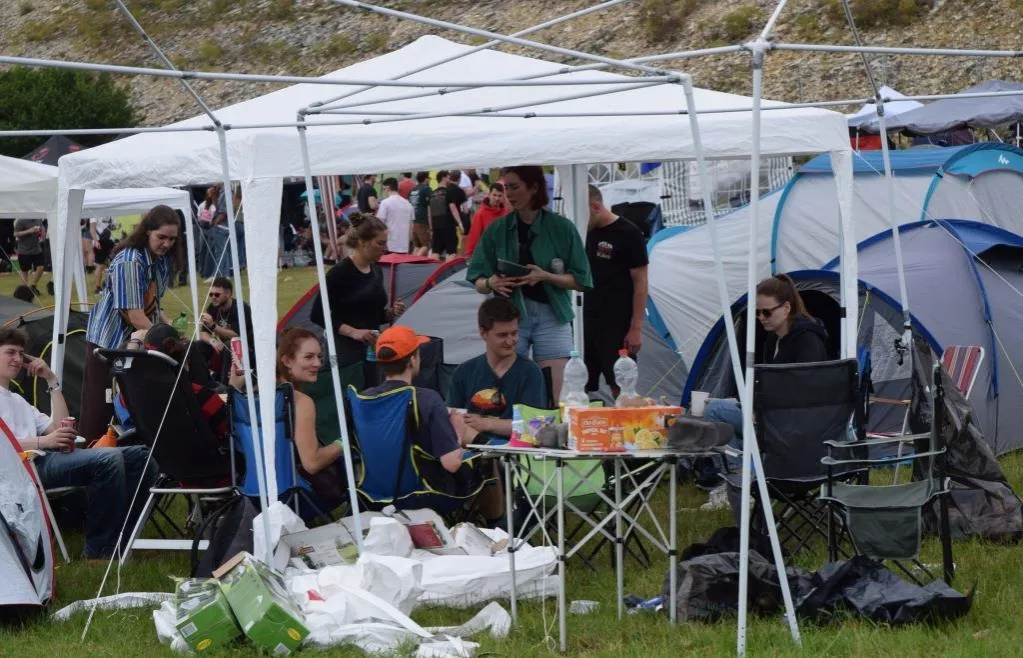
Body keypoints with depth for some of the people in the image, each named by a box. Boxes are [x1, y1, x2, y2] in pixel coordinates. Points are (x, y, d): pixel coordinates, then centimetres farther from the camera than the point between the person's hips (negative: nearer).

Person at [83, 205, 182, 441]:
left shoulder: (164, 259, 2)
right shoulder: (129, 261, -23)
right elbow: (135, 316, -26)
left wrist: (168, 325, -1)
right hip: (109, 340, -8)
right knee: (100, 410, -4)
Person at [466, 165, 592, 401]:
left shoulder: (561, 228, 0)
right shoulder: (497, 230, 5)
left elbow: (580, 281, 0)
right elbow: (478, 282, 6)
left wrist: (545, 277, -16)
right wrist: (491, 283, -16)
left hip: (551, 316, -1)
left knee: (553, 399, -4)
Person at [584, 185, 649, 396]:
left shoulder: (628, 234, -8)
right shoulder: (587, 233, 11)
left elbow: (640, 282, -8)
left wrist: (636, 328, -12)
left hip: (617, 324, -6)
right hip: (587, 320, 6)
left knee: (620, 387, -5)